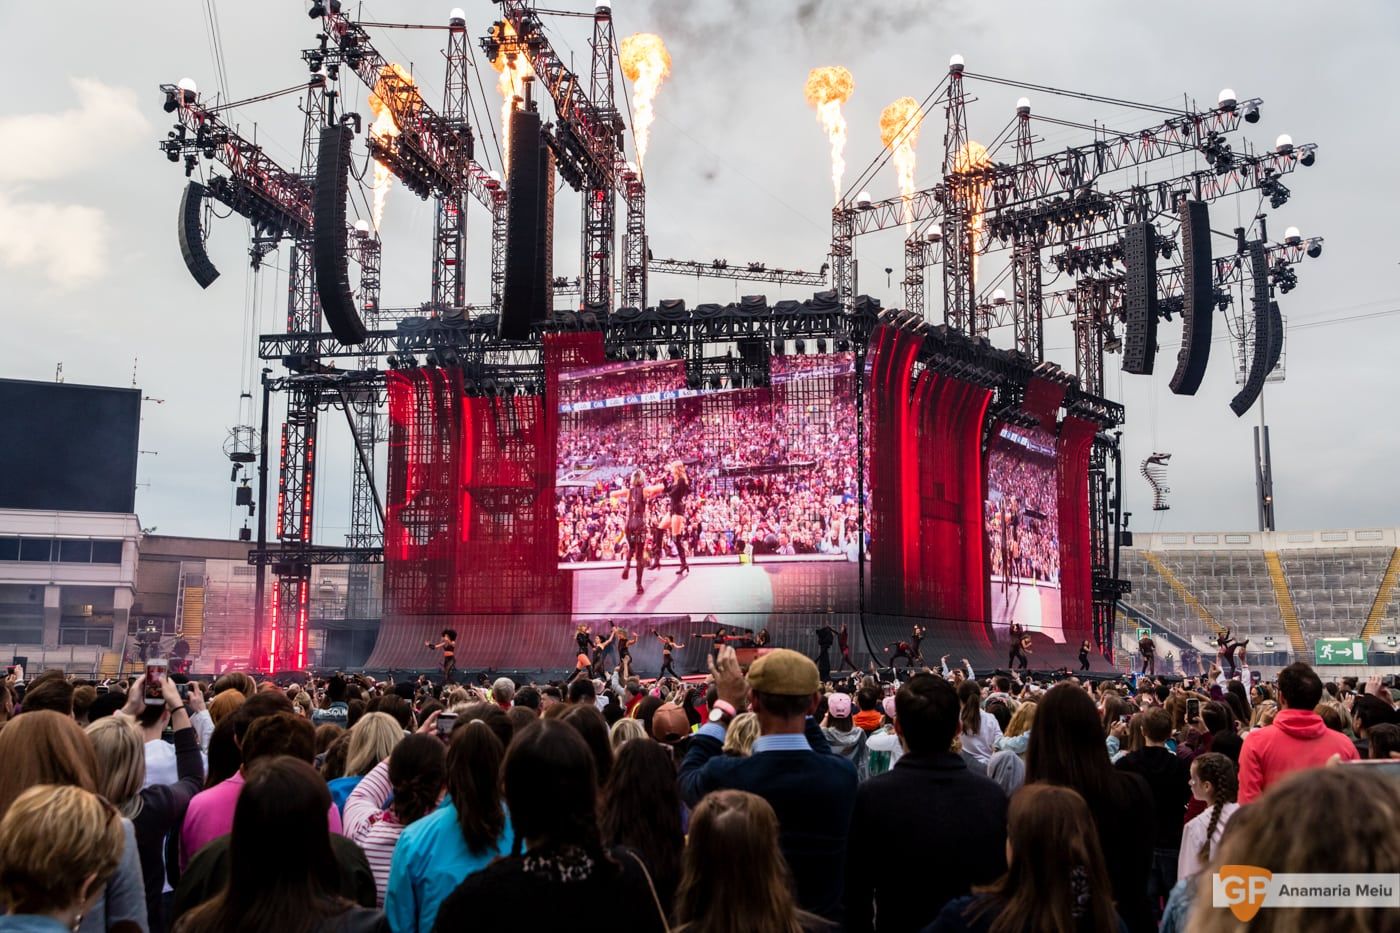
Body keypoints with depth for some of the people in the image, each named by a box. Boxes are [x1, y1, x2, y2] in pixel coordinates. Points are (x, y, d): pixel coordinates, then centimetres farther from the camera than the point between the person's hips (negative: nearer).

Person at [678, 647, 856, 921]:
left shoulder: (724, 776, -26)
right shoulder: (843, 774, -21)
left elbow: (688, 776, -1)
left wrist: (725, 706, 4)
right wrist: (797, 705, 6)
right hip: (822, 919, 1)